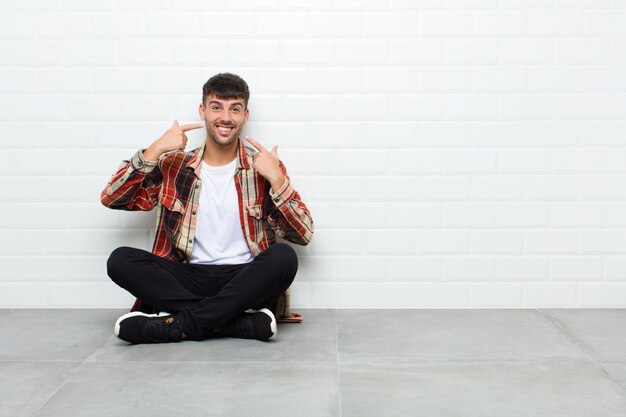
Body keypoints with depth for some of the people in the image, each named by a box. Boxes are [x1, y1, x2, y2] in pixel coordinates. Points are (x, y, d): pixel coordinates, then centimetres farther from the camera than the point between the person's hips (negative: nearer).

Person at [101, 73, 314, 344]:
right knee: (119, 260, -21)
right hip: (189, 279, 2)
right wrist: (155, 149, -8)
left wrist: (277, 179, -15)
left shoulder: (262, 168, 4)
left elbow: (303, 235, -2)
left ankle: (179, 325, -24)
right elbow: (110, 198, -1)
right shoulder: (173, 166, 9)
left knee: (284, 257, -31)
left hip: (245, 281, -1)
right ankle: (245, 322, -27)